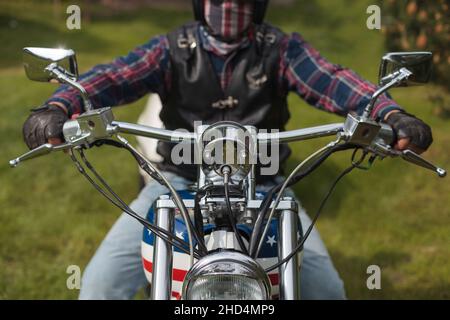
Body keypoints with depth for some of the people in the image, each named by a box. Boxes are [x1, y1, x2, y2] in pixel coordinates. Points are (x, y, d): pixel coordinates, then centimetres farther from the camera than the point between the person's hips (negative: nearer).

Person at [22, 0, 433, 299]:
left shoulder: (282, 49, 0)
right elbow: (115, 76, -15)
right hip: (179, 181, 1)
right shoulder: (172, 49, 0)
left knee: (325, 287, -14)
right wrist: (57, 107, -36)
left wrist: (391, 114, -37)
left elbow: (330, 80, -17)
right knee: (101, 283, -13)